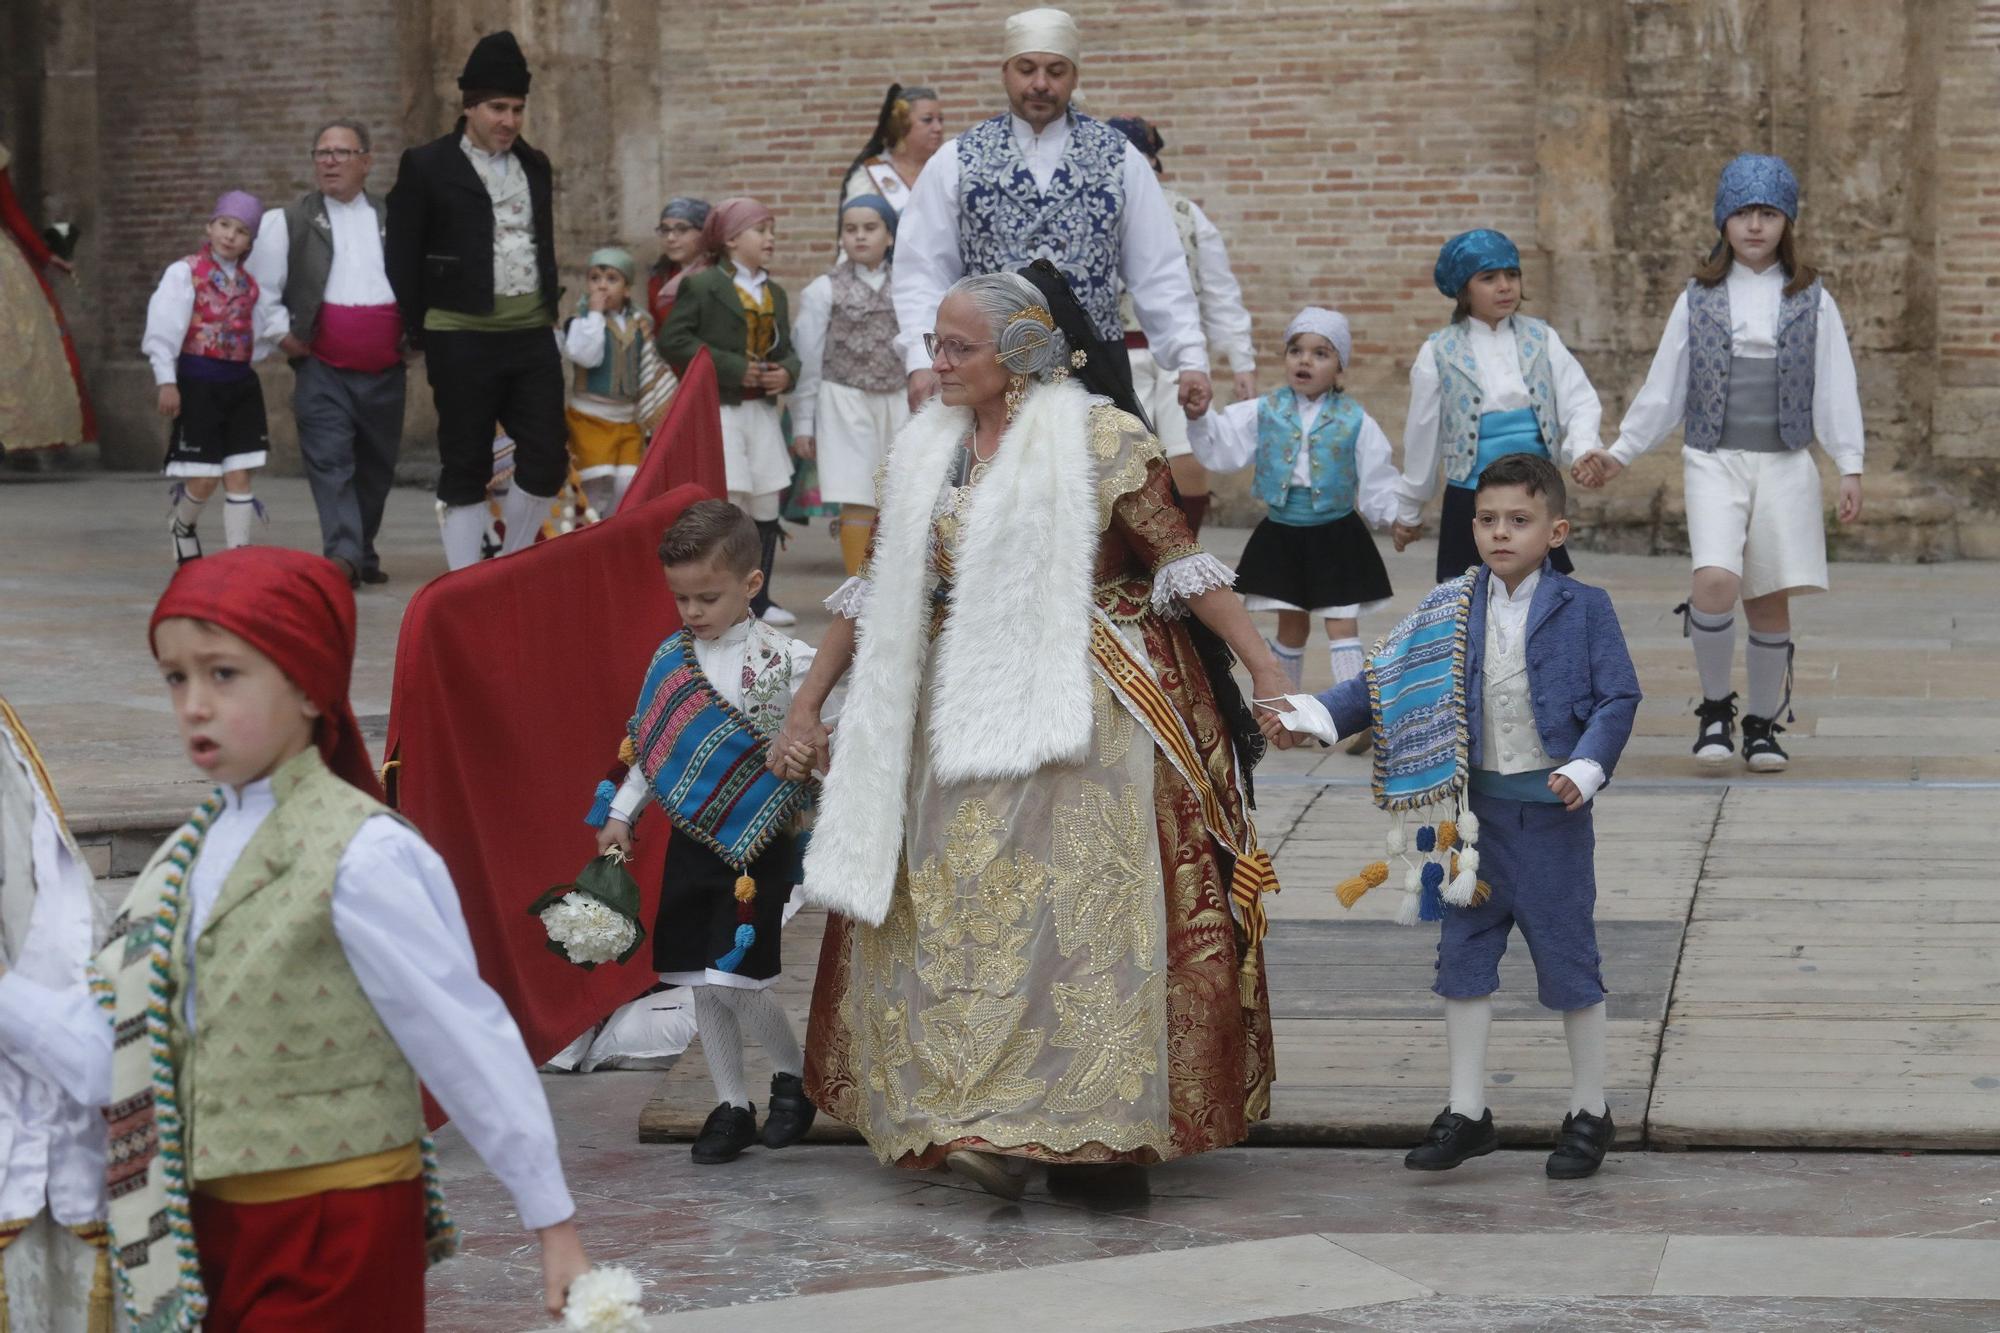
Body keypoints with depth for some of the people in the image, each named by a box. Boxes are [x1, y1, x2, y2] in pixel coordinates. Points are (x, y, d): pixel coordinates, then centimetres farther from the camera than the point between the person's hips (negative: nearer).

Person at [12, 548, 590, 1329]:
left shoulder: (362, 856, -16)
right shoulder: (194, 854, 7)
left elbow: (466, 1041, -13)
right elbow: (120, 1046, 3)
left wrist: (552, 1220, -10)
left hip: (334, 1230, -7)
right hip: (211, 1225, 7)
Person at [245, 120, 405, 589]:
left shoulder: (394, 219, 12)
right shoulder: (289, 221, 5)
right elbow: (260, 287, 5)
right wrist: (283, 334, -5)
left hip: (385, 371, 3)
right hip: (323, 369, -3)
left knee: (377, 466, 10)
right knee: (330, 461, -15)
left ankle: (363, 553, 24)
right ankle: (342, 554, -23)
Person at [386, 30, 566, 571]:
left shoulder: (536, 166, 14)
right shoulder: (427, 167, -2)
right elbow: (403, 260, -1)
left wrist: (550, 314, 14)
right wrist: (418, 338, -4)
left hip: (532, 336, 5)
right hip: (462, 339, -5)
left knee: (547, 463, 1)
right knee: (465, 469, 2)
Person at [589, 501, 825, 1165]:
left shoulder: (784, 661, -9)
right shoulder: (672, 657, 6)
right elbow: (648, 745, 14)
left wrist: (814, 752, -23)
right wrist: (620, 814, 12)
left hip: (756, 846, -5)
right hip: (692, 840, 5)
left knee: (733, 977, -11)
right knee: (703, 984, 8)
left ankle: (793, 1071, 14)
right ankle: (731, 1106, 19)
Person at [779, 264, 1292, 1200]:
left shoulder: (1100, 440, -6)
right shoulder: (923, 455, 11)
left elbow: (1181, 563, -7)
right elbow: (875, 593, 16)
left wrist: (1263, 666, -12)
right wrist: (808, 702, 15)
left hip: (1079, 718, -5)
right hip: (960, 723, 5)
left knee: (1083, 901, -8)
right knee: (957, 910, 2)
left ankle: (1090, 1121, -3)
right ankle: (979, 1121, 7)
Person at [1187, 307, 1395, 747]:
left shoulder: (1355, 422, -6)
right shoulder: (1264, 413, -1)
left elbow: (1377, 480, -4)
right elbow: (1219, 446, -6)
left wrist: (1393, 514, -17)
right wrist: (1199, 417, -22)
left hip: (1336, 536, -2)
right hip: (1281, 535, 2)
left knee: (1342, 626, -3)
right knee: (1292, 626, 12)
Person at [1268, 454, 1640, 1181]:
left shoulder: (1584, 609, -6)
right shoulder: (1450, 609, 3)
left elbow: (1618, 697, -8)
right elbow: (1388, 678, 3)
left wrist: (1587, 768, -23)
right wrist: (1316, 712, -11)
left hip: (1551, 809, -4)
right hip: (1476, 808, 4)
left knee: (1568, 959, 4)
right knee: (1464, 956, 8)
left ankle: (1590, 1113, 19)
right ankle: (1466, 1113, 19)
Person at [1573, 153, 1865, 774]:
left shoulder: (1811, 301, 7)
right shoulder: (1698, 298, 8)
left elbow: (1835, 390, 6)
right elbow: (1663, 390, 12)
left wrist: (1850, 468, -1)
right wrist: (1619, 453, 10)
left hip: (1786, 466, 1)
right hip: (1714, 463, -1)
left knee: (1771, 600, 1)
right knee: (1715, 583, -20)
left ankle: (1763, 725, 17)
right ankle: (1714, 710, -2)